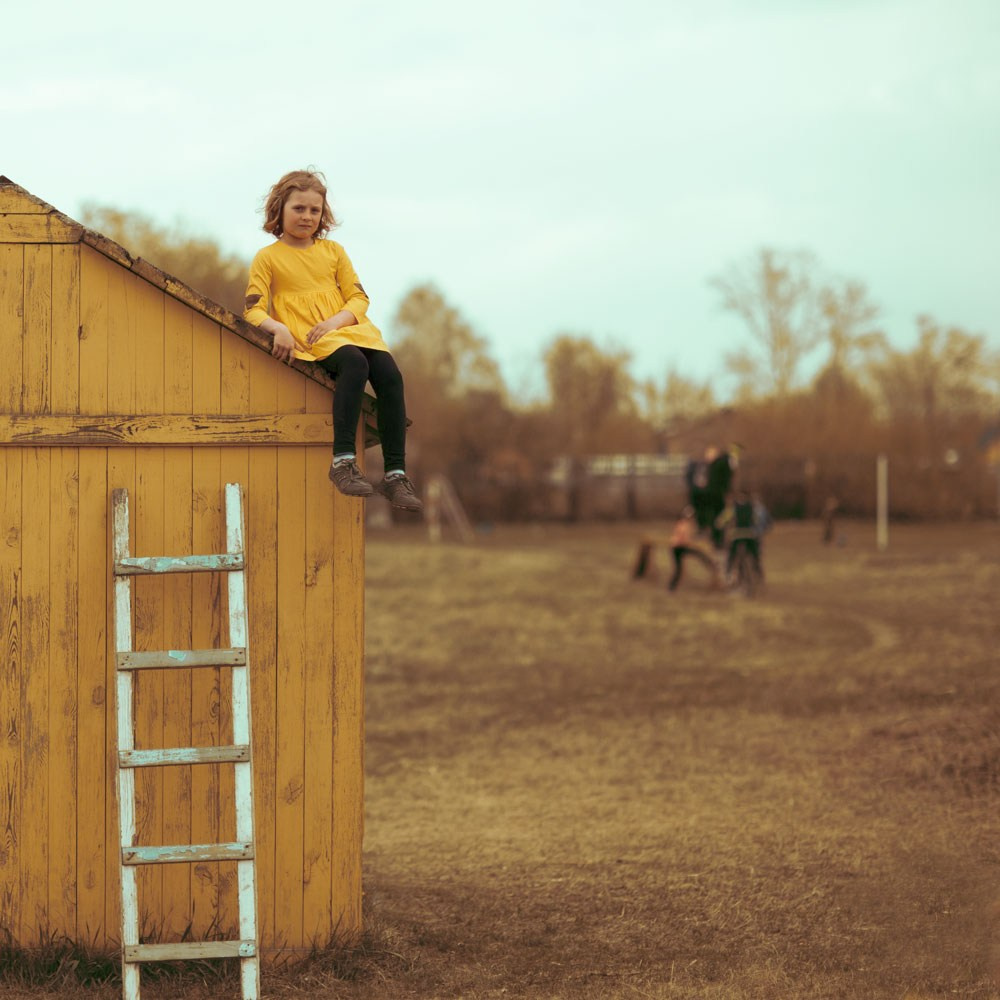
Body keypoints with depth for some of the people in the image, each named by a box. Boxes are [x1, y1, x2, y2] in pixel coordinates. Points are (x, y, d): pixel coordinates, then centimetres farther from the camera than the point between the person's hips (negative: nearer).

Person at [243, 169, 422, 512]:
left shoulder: (333, 251, 20)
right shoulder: (268, 257, 9)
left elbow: (359, 297, 13)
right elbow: (253, 310, 1)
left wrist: (336, 320, -9)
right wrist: (279, 329, -20)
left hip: (347, 329, 5)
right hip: (307, 341, -4)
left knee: (390, 374, -25)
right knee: (354, 363, -37)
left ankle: (395, 474, -25)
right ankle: (343, 461, -41)